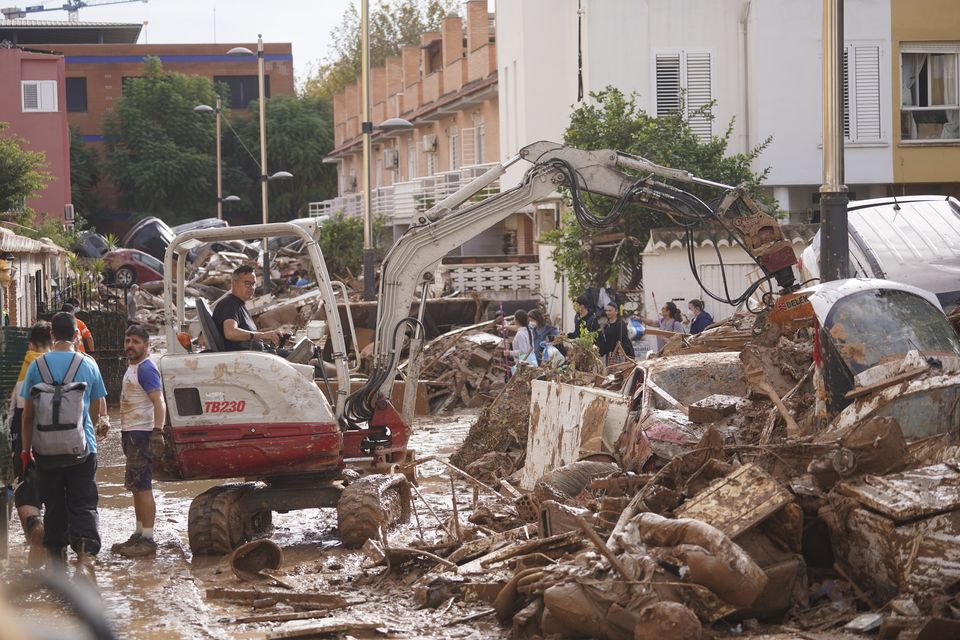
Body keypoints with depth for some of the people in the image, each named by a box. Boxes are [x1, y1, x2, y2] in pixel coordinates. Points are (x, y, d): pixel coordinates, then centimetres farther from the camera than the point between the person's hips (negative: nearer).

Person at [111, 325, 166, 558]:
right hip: (131, 433, 11)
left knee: (142, 486, -10)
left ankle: (147, 539, -10)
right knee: (136, 486, 15)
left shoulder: (146, 369, -14)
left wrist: (158, 431, -34)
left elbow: (159, 401, -25)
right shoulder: (132, 367, 17)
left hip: (142, 433, -11)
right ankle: (139, 534, 22)